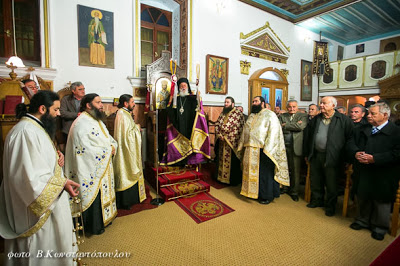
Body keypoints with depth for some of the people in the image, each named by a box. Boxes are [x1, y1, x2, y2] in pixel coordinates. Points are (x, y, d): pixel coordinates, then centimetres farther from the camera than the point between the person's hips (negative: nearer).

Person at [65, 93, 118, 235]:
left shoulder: (97, 120, 12)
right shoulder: (81, 123, -18)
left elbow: (108, 138, 15)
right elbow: (85, 149, -25)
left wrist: (113, 146, -7)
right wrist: (107, 150, -18)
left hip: (103, 167, 9)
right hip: (91, 170, -9)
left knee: (103, 193, 19)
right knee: (93, 195, 6)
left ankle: (103, 217, 37)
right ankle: (93, 226, 25)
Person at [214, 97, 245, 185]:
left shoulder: (238, 113, -8)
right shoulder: (222, 113, 13)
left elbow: (240, 128, -14)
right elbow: (217, 124, 12)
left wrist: (227, 138, -15)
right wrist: (219, 135, -4)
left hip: (232, 142, -6)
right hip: (222, 141, 6)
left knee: (232, 162, 2)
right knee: (222, 160, 14)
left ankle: (233, 180, 17)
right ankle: (221, 177, 29)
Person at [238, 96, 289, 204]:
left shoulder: (270, 115, -5)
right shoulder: (251, 116, 18)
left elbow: (273, 132, -14)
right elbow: (245, 131, 21)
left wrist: (267, 149, -21)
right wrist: (242, 145, 14)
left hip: (263, 150, -6)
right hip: (250, 150, 7)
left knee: (264, 173, 4)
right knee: (252, 171, 12)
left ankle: (267, 196, 20)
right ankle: (255, 193, 28)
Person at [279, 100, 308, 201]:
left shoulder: (303, 116, 5)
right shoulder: (282, 116, 11)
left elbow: (301, 126, -14)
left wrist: (285, 125, -6)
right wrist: (294, 125, -13)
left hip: (296, 146, -2)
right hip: (283, 146, 2)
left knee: (295, 170, 5)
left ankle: (294, 192, 19)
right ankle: (283, 187, 27)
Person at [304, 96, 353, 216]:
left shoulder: (344, 120, -4)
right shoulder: (315, 120, 9)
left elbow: (350, 139, -5)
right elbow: (308, 137, 13)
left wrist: (346, 158, -7)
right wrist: (307, 154, 11)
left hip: (332, 157, -4)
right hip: (316, 156, 4)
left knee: (331, 184, 8)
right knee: (316, 181, 15)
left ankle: (330, 206, 26)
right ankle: (317, 200, 34)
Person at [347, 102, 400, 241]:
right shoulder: (361, 129, 7)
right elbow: (351, 143, 7)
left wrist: (374, 158, -25)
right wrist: (356, 153, -13)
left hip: (382, 177, -4)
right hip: (362, 173, 5)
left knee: (381, 201, 13)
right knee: (362, 198, 18)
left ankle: (379, 226, 34)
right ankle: (363, 220, 39)